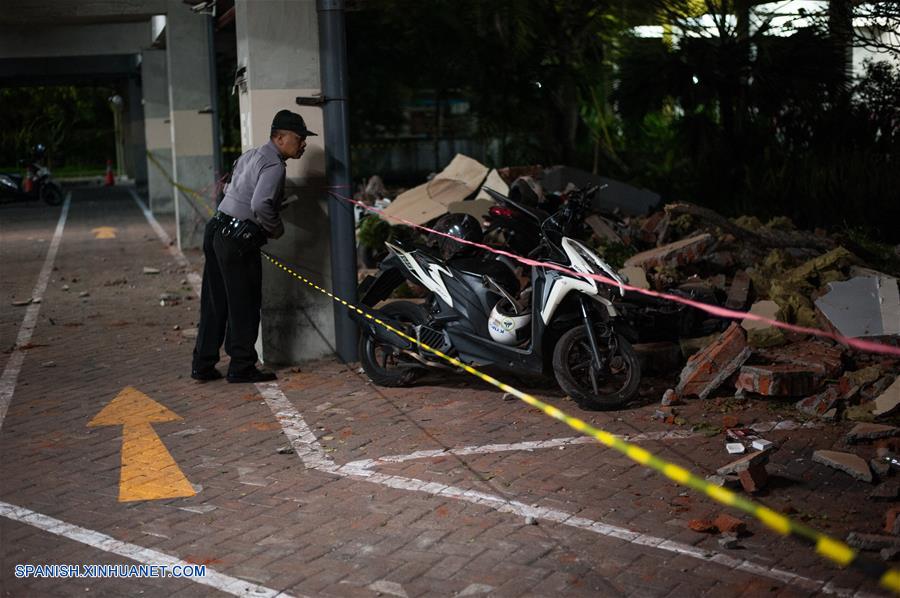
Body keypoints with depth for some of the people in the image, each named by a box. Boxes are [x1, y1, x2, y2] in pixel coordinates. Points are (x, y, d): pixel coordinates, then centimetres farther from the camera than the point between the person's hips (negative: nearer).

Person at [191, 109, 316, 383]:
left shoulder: (251, 155, 16)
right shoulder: (274, 166, -14)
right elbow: (260, 205, -29)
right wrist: (276, 228, -12)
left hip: (217, 231, 9)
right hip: (239, 240, -9)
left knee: (214, 304, 13)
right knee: (245, 305, 1)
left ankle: (203, 365, 19)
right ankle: (242, 367, 8)